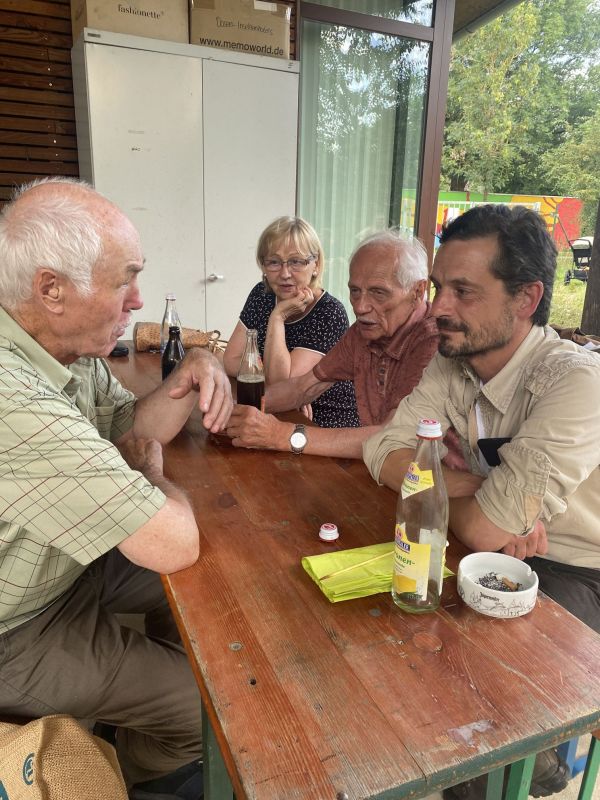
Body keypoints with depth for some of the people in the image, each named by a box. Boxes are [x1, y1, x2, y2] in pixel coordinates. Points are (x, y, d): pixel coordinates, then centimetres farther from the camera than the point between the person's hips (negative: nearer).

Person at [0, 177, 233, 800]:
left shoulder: (63, 343, -9)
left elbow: (129, 426, 4)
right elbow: (175, 545, -36)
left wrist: (189, 378, -16)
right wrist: (150, 474, -14)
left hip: (62, 563, 8)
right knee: (211, 697, 0)